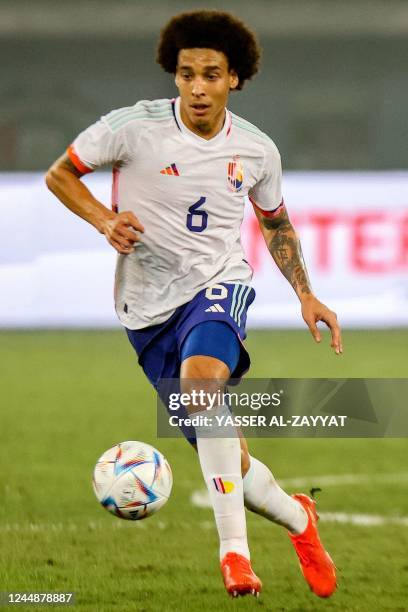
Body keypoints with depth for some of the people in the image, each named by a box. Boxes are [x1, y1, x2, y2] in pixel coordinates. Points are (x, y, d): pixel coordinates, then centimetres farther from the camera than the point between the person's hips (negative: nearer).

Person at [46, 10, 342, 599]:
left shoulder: (257, 150, -1)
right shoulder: (134, 127, -11)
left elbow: (276, 222, 18)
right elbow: (59, 174, 2)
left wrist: (305, 294, 8)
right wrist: (105, 220, -14)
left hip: (219, 284, -1)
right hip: (148, 307, 1)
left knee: (200, 375, -36)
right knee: (229, 464, 1)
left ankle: (234, 549, -35)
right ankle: (297, 519, 33)